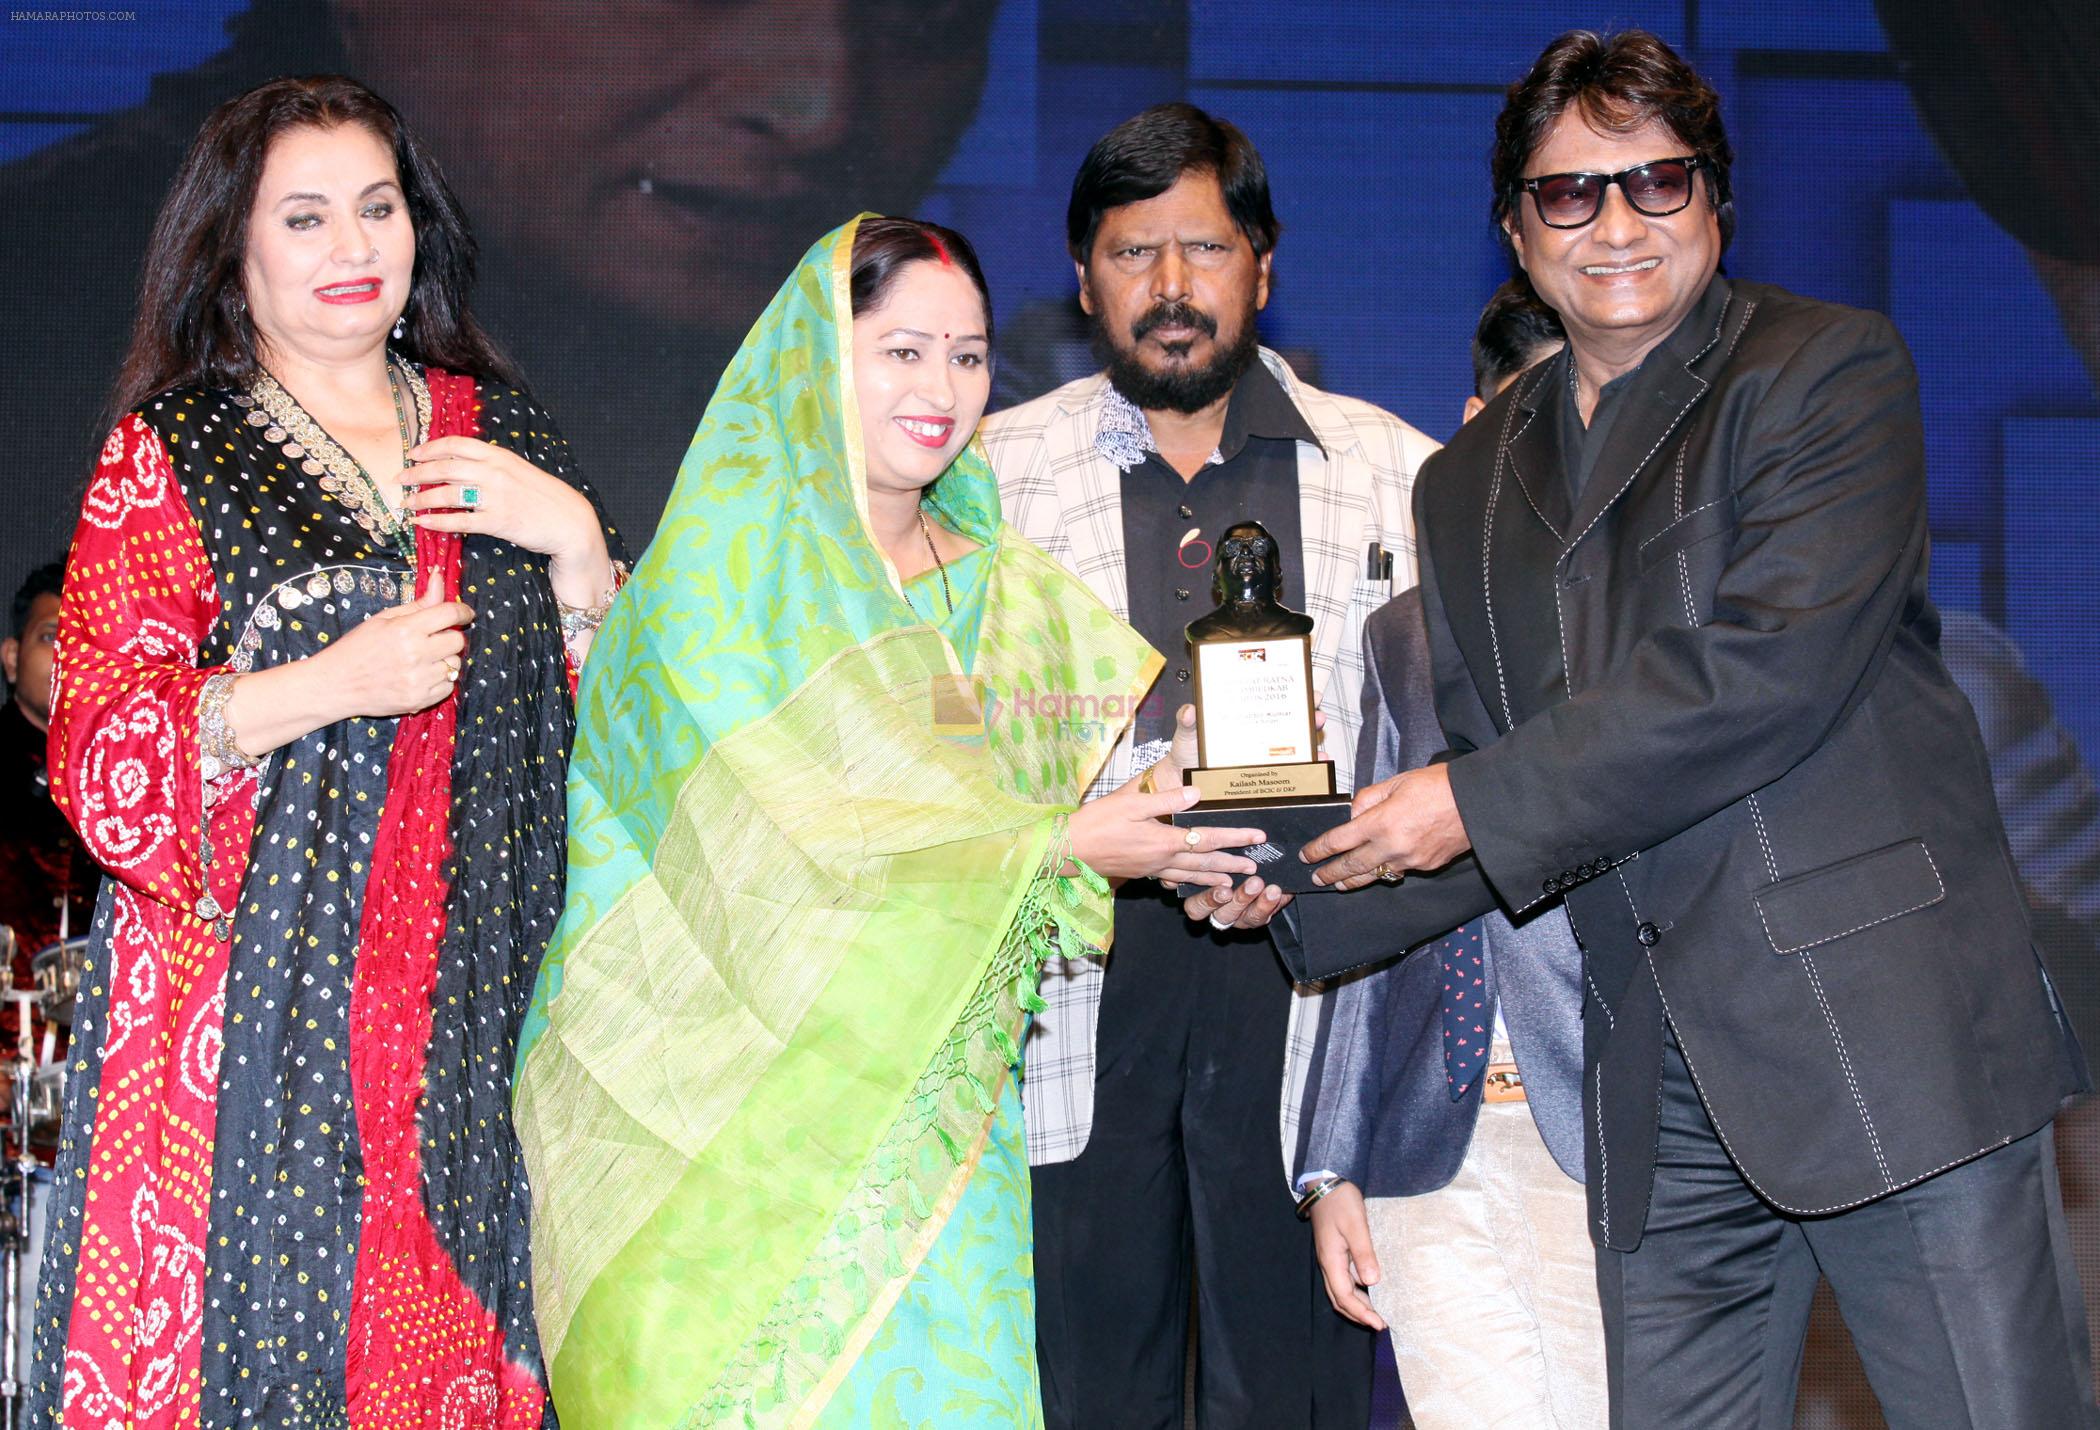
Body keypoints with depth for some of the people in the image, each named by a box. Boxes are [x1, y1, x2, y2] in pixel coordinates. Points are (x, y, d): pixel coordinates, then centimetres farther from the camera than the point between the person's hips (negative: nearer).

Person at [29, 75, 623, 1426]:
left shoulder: (499, 434, 13)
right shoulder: (169, 455, 2)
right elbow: (101, 751, -4)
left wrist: (574, 538, -4)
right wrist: (331, 684, -15)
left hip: (469, 998, 3)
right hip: (251, 996, -3)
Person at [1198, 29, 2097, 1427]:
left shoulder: (1830, 368, 0)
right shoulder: (1470, 485, 18)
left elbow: (1772, 670, -13)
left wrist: (1479, 806, -10)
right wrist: (1301, 888, 2)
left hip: (1889, 1030, -5)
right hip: (1662, 1089, 5)